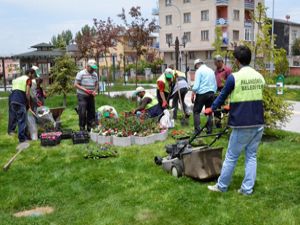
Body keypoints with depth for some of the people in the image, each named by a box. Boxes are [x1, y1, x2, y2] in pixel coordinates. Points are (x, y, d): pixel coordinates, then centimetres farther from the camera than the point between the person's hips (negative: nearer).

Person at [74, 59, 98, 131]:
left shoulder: (95, 75, 11)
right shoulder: (81, 73, -7)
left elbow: (96, 85, 18)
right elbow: (76, 85, -8)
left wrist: (95, 91, -4)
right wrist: (84, 90, -19)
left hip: (91, 96, 6)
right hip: (82, 96, -6)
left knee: (91, 112, 8)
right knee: (82, 112, -9)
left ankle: (90, 128, 19)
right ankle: (82, 128, 0)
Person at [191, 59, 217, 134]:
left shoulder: (199, 71, -4)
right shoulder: (211, 71, 14)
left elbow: (196, 85, -12)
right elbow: (215, 85, 15)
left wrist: (192, 95, -7)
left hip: (202, 94, -6)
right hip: (211, 93, 6)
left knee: (196, 111, 3)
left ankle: (197, 130, -3)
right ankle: (209, 130, 14)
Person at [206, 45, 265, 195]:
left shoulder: (234, 77, -12)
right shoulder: (259, 77, 7)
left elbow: (222, 96, 2)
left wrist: (212, 109, 20)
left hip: (242, 124, -5)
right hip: (258, 123, 6)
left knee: (231, 157, 6)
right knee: (251, 156, 13)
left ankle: (221, 186, 19)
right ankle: (247, 188, 17)